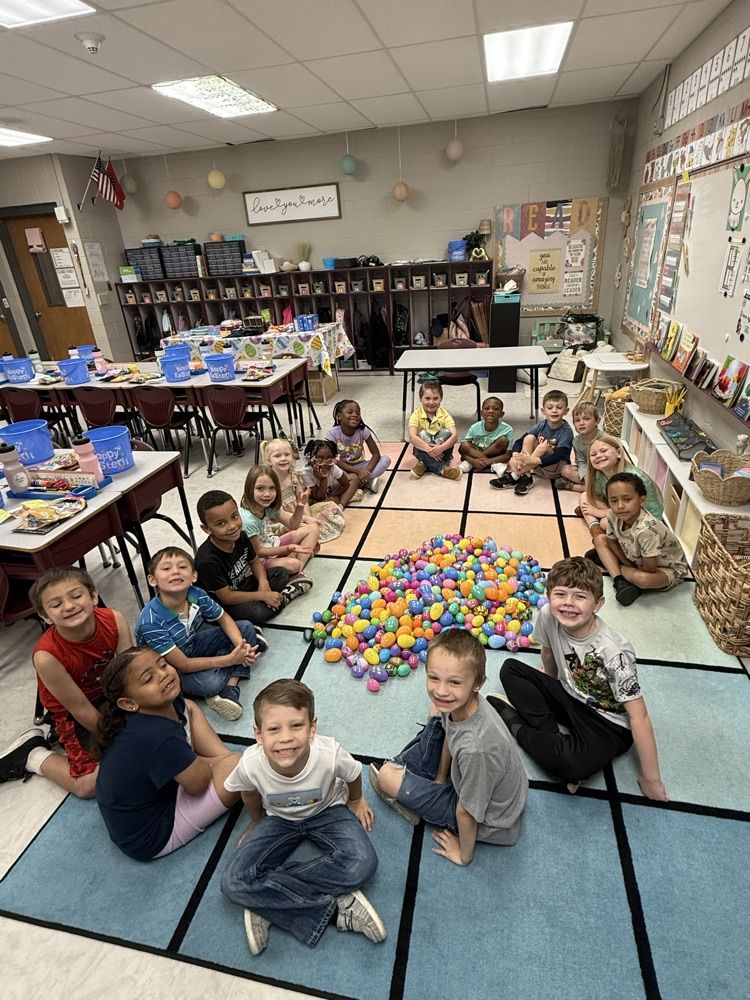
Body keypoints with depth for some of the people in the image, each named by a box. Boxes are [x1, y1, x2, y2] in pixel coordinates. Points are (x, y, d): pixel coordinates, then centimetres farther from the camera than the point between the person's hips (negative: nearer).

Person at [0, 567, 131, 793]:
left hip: (112, 695, 5)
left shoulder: (114, 620, -25)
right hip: (75, 715, -4)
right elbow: (82, 709, -22)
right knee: (91, 784, -13)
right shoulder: (47, 656, -33)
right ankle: (33, 756, 13)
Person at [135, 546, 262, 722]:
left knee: (246, 628, -2)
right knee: (210, 681, -34)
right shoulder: (151, 622, -33)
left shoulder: (197, 595, -20)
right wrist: (229, 659, -25)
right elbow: (183, 665, -27)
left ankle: (230, 689, -17)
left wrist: (241, 645, -19)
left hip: (193, 646, 7)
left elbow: (224, 618, -1)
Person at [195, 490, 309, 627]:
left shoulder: (240, 536, -14)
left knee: (281, 573, 6)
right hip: (223, 604, -7)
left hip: (242, 585, 7)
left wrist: (263, 582, -15)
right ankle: (284, 597, -6)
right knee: (257, 612, -30)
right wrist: (263, 596, -23)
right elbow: (227, 597, -27)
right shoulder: (207, 560, -34)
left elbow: (255, 561, 4)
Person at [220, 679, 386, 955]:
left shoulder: (330, 754, -38)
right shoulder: (250, 764, -33)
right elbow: (248, 792, -5)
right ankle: (333, 907, -16)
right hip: (278, 818, 1)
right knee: (233, 883, -20)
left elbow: (353, 775, -11)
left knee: (362, 864, -27)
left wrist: (356, 801, 7)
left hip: (327, 811, -1)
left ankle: (269, 901, -12)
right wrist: (257, 822, 11)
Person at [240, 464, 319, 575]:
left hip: (274, 545, 9)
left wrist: (300, 507, -15)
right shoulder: (248, 519, -31)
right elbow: (258, 551, -20)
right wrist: (288, 548, -27)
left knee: (313, 529, 4)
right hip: (260, 559, -9)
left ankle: (300, 566, -11)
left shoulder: (270, 507, -7)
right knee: (292, 564, -39)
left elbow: (293, 525, 4)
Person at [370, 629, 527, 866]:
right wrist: (441, 778, 13)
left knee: (386, 777, -10)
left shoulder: (476, 749, -43)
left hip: (486, 819, -6)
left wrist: (464, 855, -7)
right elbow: (449, 733, 0)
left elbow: (466, 813, -25)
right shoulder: (457, 703, -23)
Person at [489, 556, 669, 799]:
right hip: (569, 697, 6)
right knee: (510, 669, -6)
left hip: (608, 724, -5)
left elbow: (639, 717, -25)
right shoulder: (548, 616, -18)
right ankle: (553, 737, -13)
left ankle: (515, 723, -7)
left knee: (571, 766, -33)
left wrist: (651, 780, -18)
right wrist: (549, 692, 21)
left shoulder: (614, 652, -32)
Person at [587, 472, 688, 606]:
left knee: (644, 579, -38)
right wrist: (630, 566, -10)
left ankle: (607, 561, -10)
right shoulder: (613, 516, -21)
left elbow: (649, 569, -32)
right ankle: (620, 582, -17)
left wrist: (630, 567, -14)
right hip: (636, 559, 7)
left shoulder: (646, 528, -39)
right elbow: (612, 542, -3)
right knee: (600, 539, -4)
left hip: (669, 569, -6)